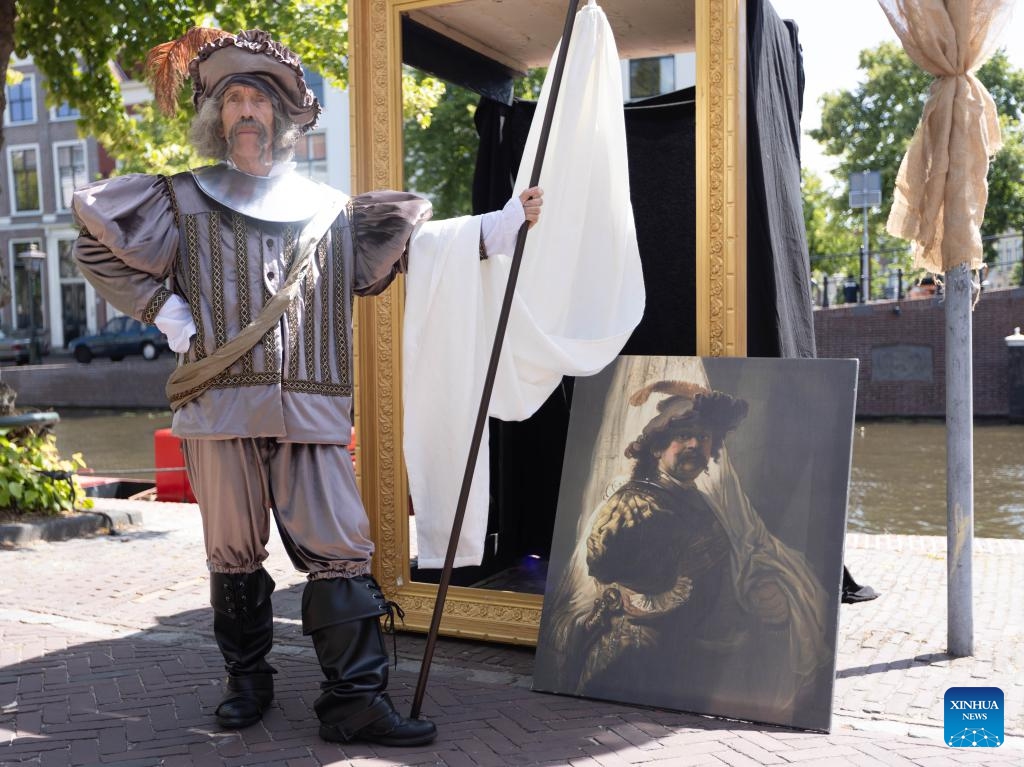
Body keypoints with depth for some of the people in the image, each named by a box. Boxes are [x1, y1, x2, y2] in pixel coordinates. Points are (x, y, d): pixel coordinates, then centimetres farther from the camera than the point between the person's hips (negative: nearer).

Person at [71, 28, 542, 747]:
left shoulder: (331, 210, 15)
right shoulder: (183, 202, 10)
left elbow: (418, 242, 16)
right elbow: (99, 244, 11)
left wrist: (508, 221, 7)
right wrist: (172, 318, 2)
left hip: (312, 412, 1)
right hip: (221, 405, 0)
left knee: (340, 550, -5)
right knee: (234, 552, 7)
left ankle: (356, 698, 1)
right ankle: (248, 680, 24)